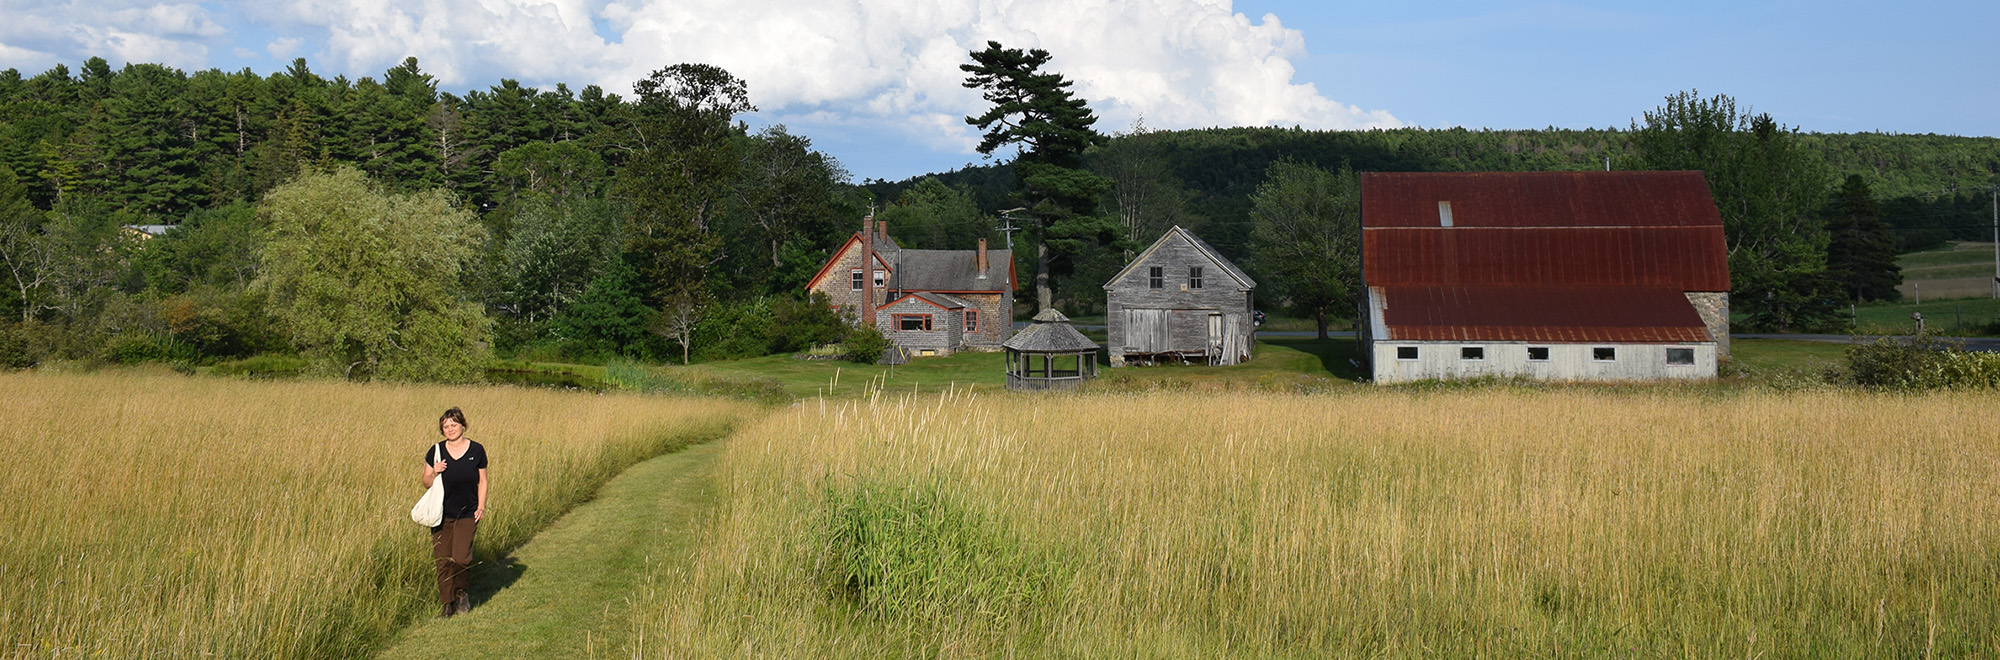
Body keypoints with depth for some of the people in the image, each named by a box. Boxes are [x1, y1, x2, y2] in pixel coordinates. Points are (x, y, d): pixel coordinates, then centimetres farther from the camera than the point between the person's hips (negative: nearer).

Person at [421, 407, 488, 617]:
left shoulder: (476, 450, 0)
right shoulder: (436, 451, 0)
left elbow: (482, 482, 8)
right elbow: (426, 483, 6)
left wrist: (481, 507, -3)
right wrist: (434, 474, -16)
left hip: (467, 514, -1)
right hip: (442, 513, 1)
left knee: (460, 558, -12)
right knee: (443, 560, -1)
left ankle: (461, 593, 17)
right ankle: (448, 604, 12)